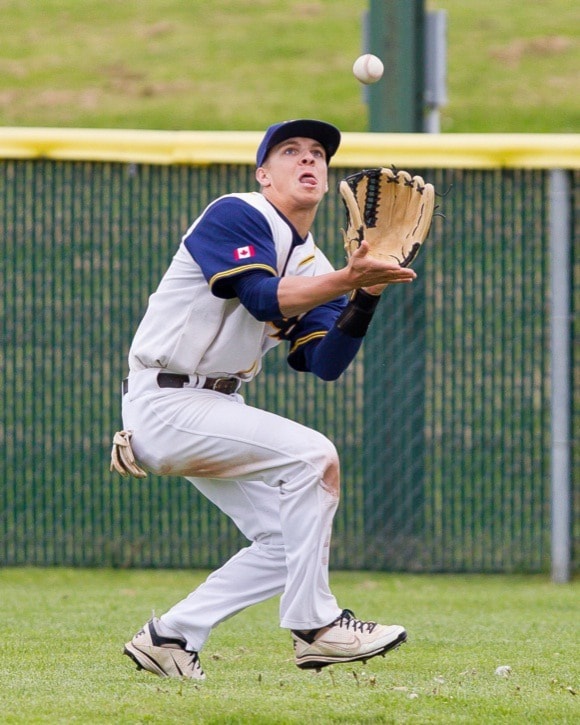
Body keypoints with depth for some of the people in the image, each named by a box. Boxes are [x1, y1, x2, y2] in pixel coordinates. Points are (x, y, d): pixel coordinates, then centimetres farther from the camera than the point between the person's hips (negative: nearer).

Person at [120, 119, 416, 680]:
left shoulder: (312, 265, 13)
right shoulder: (235, 216, -10)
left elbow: (325, 364, 0)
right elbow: (263, 298, -26)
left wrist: (365, 295, -14)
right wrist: (346, 280, -36)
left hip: (217, 410, 9)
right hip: (166, 406, -9)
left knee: (287, 539, 3)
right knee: (311, 455, -22)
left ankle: (171, 636, 12)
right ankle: (313, 625, -19)